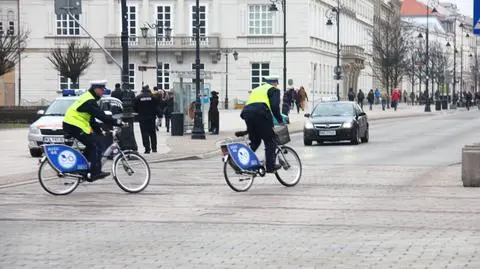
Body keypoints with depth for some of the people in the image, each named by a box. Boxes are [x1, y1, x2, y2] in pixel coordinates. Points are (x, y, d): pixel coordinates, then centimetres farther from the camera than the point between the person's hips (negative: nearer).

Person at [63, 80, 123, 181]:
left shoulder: (87, 98, 18)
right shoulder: (90, 101, -16)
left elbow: (91, 118, 23)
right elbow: (101, 116, -23)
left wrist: (99, 131, 20)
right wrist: (116, 122, -20)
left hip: (70, 125, 10)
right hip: (75, 126, -10)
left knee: (92, 144, 18)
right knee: (97, 144, -9)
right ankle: (95, 172, -10)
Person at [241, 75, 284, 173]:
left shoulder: (256, 90, 34)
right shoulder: (274, 90, 13)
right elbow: (275, 106, -3)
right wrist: (280, 120, 6)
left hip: (247, 113, 6)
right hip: (261, 113, -6)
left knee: (254, 141, 20)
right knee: (269, 141, 3)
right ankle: (270, 166, -1)